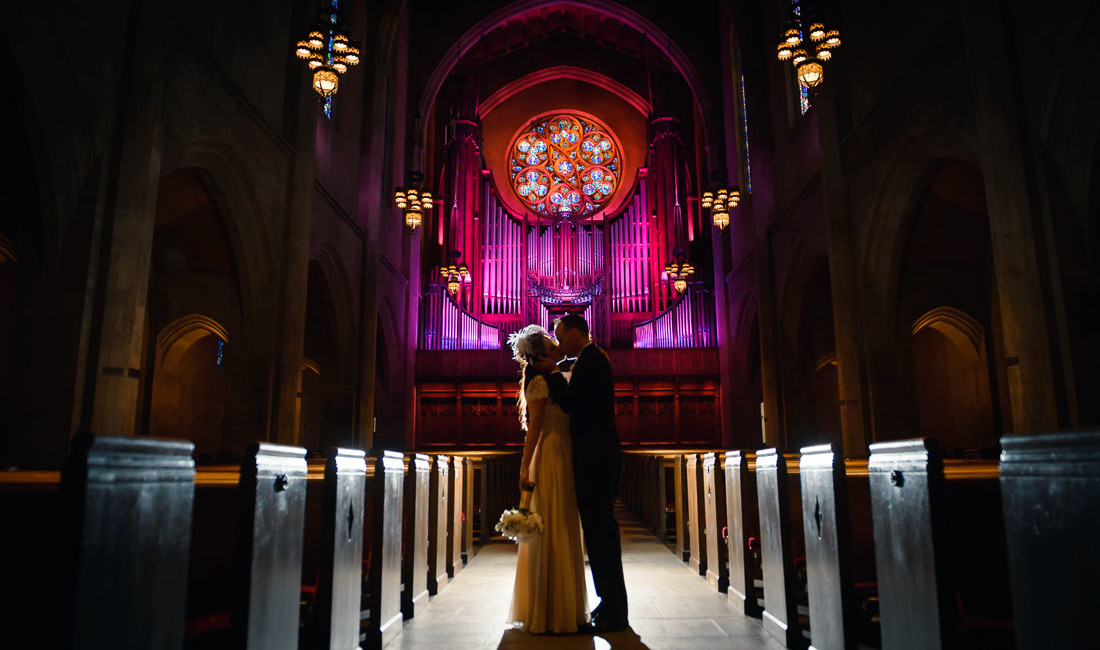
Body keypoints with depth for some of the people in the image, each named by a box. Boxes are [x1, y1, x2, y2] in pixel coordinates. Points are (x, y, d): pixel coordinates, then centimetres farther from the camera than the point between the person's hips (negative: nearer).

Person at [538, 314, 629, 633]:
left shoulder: (589, 359, -12)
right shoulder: (594, 358, 19)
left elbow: (571, 404, -18)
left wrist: (553, 373, -6)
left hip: (595, 459, -10)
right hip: (602, 457, 10)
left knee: (600, 531, -6)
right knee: (602, 531, 15)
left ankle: (613, 613, 1)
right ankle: (611, 606, 24)